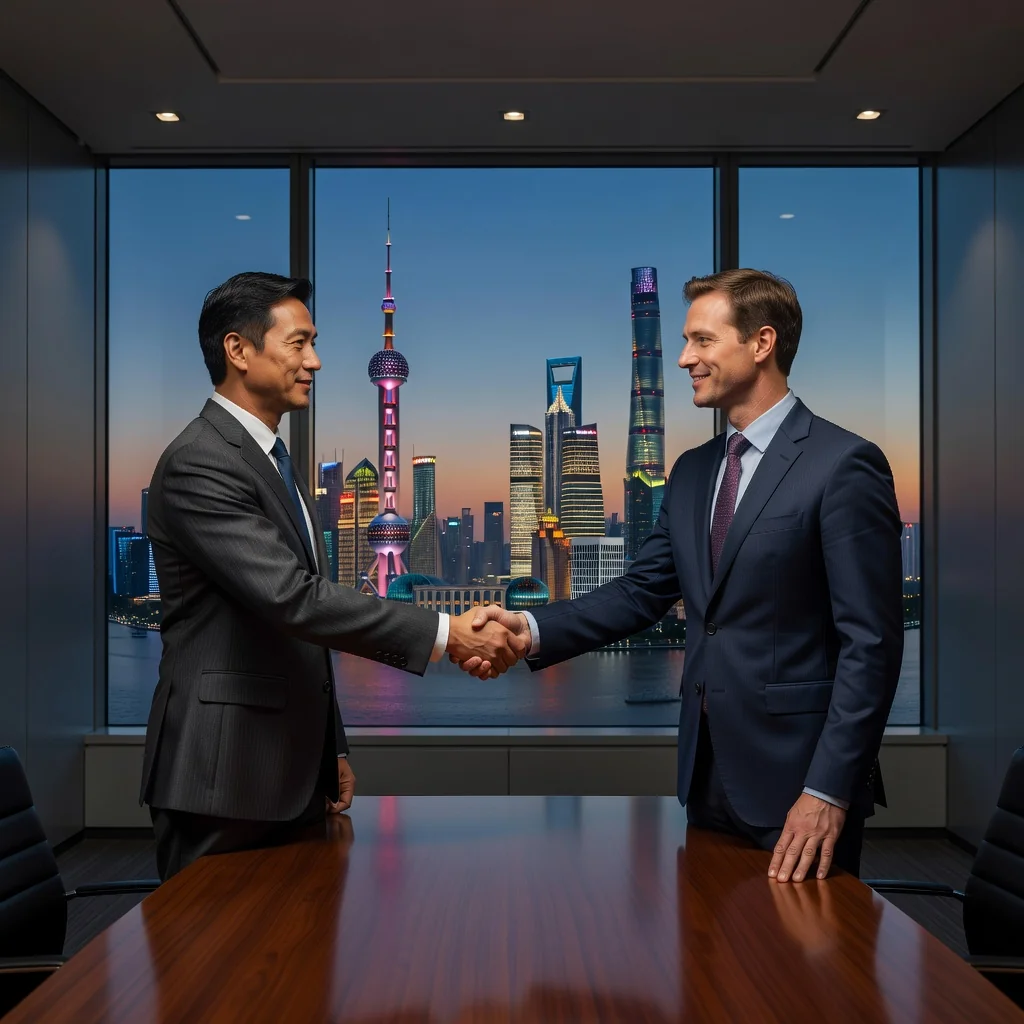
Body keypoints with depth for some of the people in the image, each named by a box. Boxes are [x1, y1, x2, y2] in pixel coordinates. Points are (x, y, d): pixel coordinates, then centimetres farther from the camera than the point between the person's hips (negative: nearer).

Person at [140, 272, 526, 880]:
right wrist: (445, 633, -24)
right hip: (224, 779, -9)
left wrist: (332, 750, 19)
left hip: (291, 774, 9)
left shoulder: (278, 463, 16)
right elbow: (292, 599, -25)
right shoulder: (198, 465, -15)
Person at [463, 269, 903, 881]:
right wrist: (531, 630, -8)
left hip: (796, 782, -6)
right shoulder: (693, 472, 10)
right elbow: (643, 592, 6)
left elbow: (871, 642, -15)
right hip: (709, 775, 7)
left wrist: (829, 789, -19)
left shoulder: (843, 465, -12)